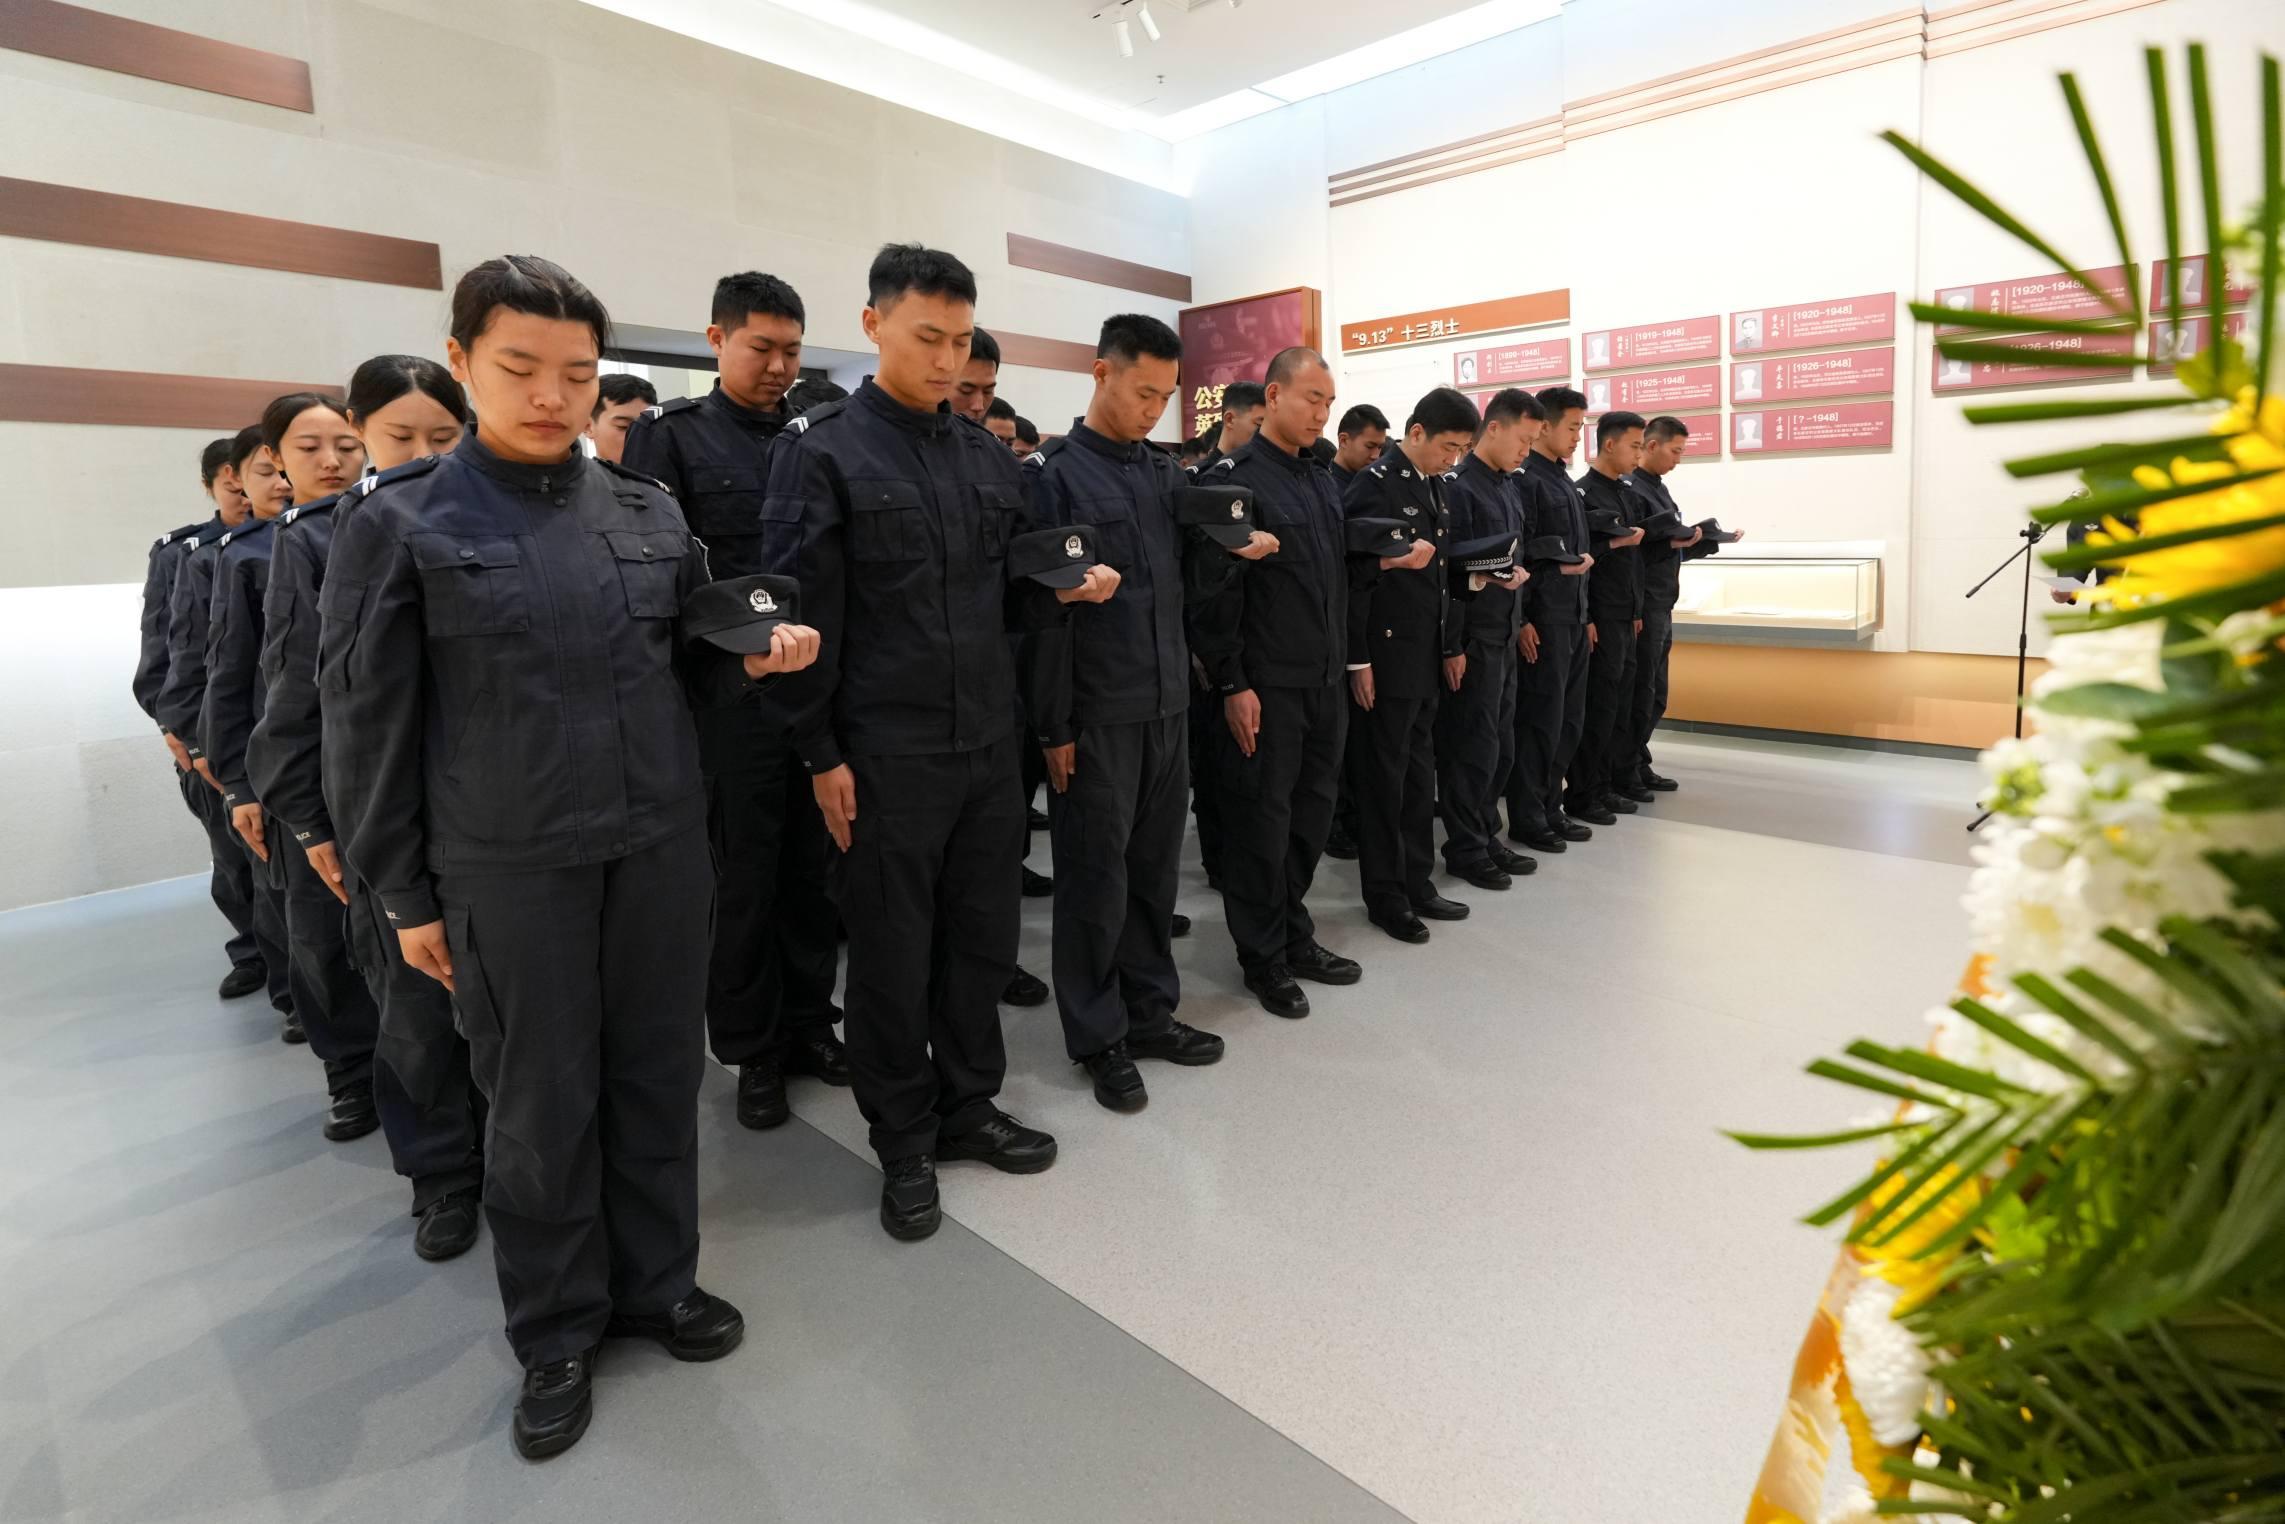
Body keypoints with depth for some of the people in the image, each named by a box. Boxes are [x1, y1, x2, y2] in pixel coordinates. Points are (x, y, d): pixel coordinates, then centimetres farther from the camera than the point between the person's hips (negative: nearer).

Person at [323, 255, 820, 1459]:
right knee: (539, 1103, 10)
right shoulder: (402, 526, -4)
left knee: (658, 1076, 14)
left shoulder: (648, 512, 6)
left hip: (663, 849, 3)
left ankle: (656, 1283, 35)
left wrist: (755, 657, -8)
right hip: (507, 868, -3)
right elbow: (368, 725, -2)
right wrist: (405, 896, -1)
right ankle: (557, 1333, 31)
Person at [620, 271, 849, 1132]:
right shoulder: (671, 436, 2)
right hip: (732, 696, -3)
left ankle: (808, 1022, 27)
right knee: (743, 875, 6)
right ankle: (752, 1051, 22)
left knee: (812, 866, 10)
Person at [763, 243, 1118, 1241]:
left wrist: (1065, 590, -5)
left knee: (984, 937, 14)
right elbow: (802, 614, -9)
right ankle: (904, 1143, 26)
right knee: (893, 954, 7)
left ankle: (967, 1104, 34)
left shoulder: (989, 459, 11)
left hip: (990, 743, 5)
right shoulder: (824, 452, -5)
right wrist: (822, 754, -11)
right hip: (885, 754, -5)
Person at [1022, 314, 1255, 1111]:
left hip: (1167, 703, 6)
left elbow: (1188, 574, 16)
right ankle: (1099, 1037, 19)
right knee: (1096, 877, 4)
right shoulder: (1052, 474, -5)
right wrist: (1053, 725, -12)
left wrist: (1233, 547, -5)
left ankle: (1150, 1013, 28)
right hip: (1095, 713, -5)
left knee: (1155, 868, 13)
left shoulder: (1167, 473, 13)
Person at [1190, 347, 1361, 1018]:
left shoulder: (1323, 481, 15)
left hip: (1326, 681, 7)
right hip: (1266, 687, -7)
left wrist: (1346, 664, 15)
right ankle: (1264, 958, 19)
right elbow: (1215, 593, -13)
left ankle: (1296, 936, 30)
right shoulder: (1232, 479, -8)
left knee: (1311, 813, 14)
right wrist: (1232, 685, -16)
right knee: (1261, 822, 4)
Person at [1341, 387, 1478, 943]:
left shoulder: (1435, 488, 12)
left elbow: (1442, 575, 16)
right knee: (1382, 776, 2)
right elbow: (1349, 572, -17)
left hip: (1425, 657, 8)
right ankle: (1385, 895, 14)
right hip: (1385, 656, -8)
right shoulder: (1373, 484, -12)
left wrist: (1451, 647, 14)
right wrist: (1357, 660, -18)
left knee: (1418, 773, 13)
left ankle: (1417, 883, 25)